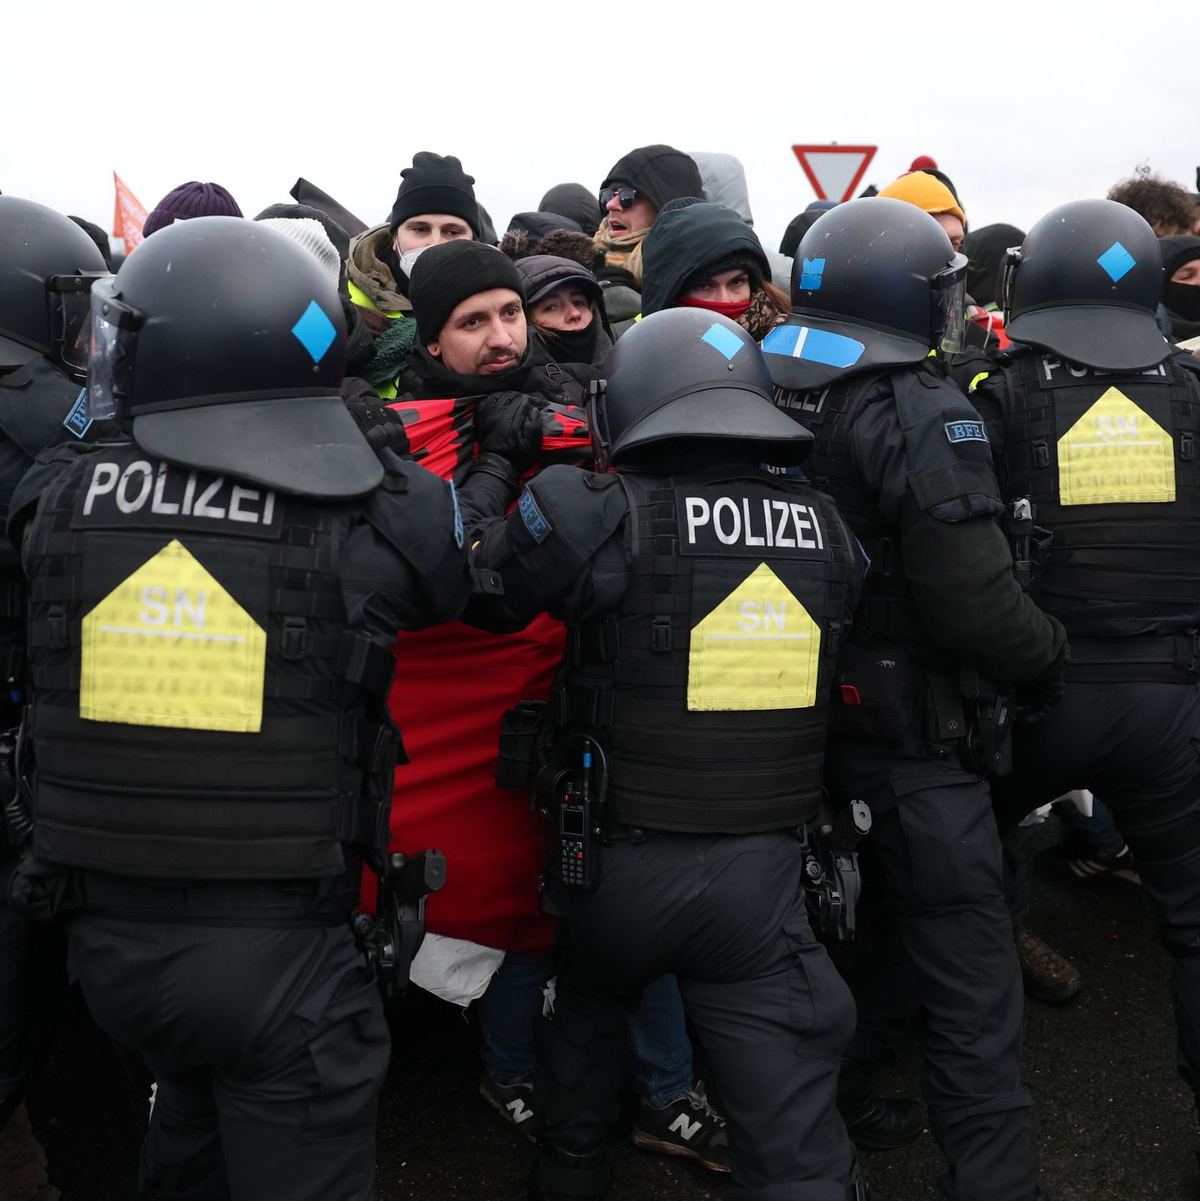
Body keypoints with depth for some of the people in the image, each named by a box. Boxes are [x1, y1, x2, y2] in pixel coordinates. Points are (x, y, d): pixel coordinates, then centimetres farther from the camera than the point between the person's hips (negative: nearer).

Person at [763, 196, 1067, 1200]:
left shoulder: (780, 405, 3)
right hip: (918, 742, -8)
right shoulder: (926, 418, -19)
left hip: (813, 727, 8)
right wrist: (1052, 655, -4)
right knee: (971, 986, 3)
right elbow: (975, 602, -22)